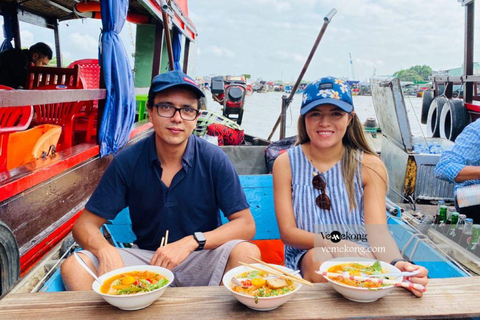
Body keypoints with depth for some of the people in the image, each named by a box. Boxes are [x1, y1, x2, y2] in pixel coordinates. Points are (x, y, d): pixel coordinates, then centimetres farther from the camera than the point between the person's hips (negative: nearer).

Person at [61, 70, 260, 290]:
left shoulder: (214, 160, -10)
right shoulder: (127, 162, -6)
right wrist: (105, 251, -26)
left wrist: (191, 242, -24)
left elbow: (246, 225, -10)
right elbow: (85, 225, -2)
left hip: (201, 261, -1)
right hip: (146, 259, 1)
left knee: (247, 253, -31)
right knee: (73, 267, -20)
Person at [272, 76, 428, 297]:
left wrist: (396, 263, -34)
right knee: (319, 257, -33)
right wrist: (333, 243, -25)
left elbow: (378, 231, -11)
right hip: (305, 258, 1)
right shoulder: (286, 164, -1)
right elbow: (287, 231, -6)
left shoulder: (369, 165, -1)